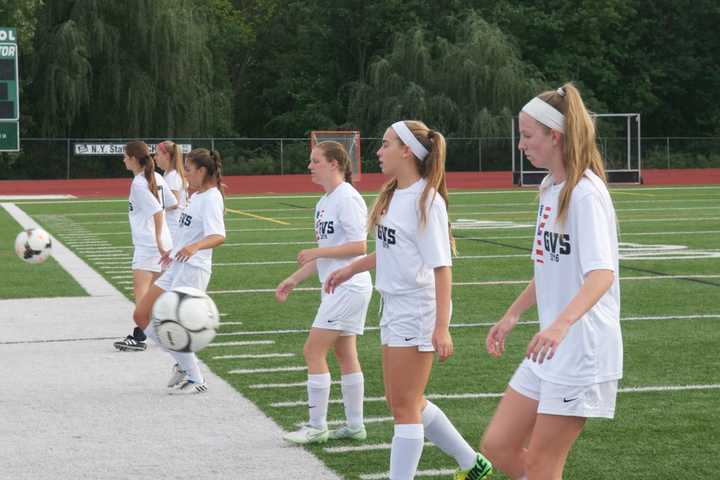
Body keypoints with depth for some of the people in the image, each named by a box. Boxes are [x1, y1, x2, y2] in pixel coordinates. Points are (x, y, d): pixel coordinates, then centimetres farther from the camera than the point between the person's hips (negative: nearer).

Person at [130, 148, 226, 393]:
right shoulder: (196, 196, 15)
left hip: (193, 270, -10)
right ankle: (183, 364, 17)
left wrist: (194, 247, -46)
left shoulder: (211, 198, -13)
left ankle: (196, 380, 5)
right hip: (177, 266, 10)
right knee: (141, 316, 7)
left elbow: (218, 236, -28)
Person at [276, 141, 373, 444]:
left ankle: (317, 427, -3)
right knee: (345, 354, 12)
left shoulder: (347, 198, -15)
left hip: (348, 288, -10)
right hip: (335, 287, 10)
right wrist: (294, 279, 15)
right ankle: (354, 425, 18)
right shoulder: (324, 202, 14)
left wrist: (316, 252, -18)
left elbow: (359, 246, -20)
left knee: (313, 351, -8)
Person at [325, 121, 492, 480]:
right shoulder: (393, 195, 8)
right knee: (408, 402, 17)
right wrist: (351, 269, 28)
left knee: (404, 406, -3)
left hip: (418, 311, -9)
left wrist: (441, 327, -24)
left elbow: (442, 266, -20)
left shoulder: (426, 200, -17)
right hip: (394, 306, 9)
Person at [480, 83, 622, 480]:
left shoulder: (586, 194, -17)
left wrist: (562, 323, -44)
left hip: (582, 354, -9)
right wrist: (512, 315, 24)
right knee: (497, 447, 9)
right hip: (548, 351, 9)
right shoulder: (550, 188, 11)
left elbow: (602, 274, -30)